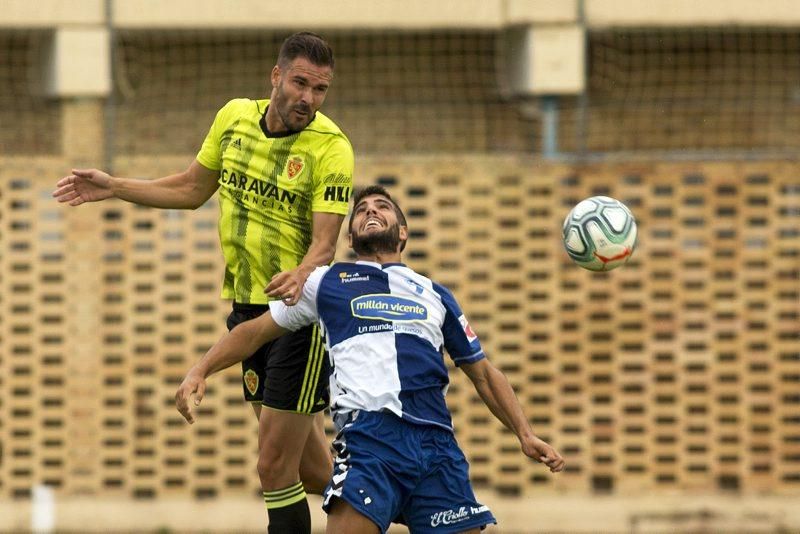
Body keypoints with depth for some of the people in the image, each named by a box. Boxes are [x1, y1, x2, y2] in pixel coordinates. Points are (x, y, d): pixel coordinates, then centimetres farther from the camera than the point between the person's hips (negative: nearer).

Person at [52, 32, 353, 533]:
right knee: (308, 465, 8)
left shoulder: (331, 146, -15)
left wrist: (300, 276, -42)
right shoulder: (234, 117, 2)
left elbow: (325, 242, -21)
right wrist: (112, 187, 14)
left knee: (275, 467, -7)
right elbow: (193, 188, 18)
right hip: (246, 306, 6)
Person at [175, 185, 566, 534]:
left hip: (436, 442, 3)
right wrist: (200, 372, 10)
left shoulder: (435, 295, 26)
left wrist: (525, 434, 18)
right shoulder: (326, 283, 20)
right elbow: (256, 331, 24)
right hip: (369, 432, -3)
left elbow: (482, 373, 29)